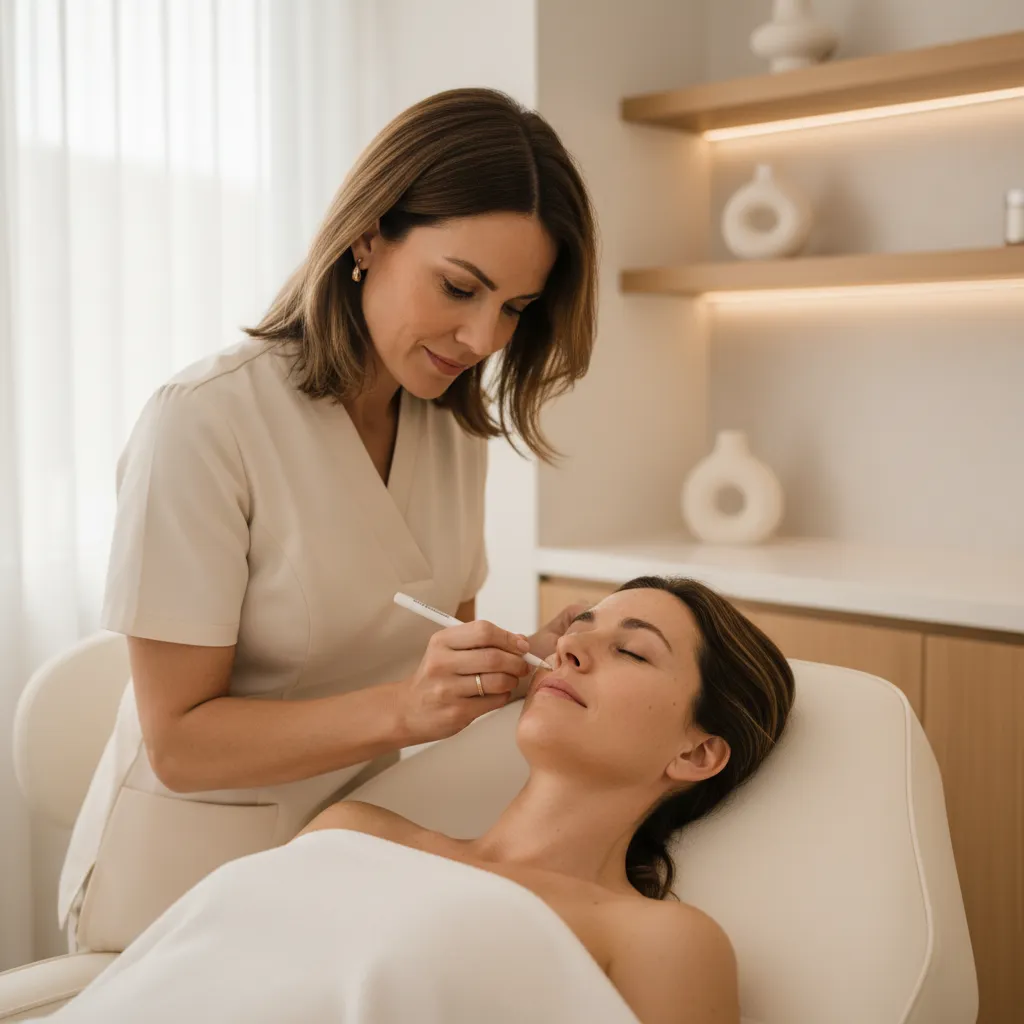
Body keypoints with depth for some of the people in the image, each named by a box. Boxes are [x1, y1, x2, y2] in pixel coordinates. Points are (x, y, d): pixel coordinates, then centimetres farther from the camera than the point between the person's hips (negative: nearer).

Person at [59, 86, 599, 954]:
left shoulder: (456, 428, -1)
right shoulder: (204, 423, -23)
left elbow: (420, 653, 6)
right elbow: (178, 740, -21)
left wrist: (513, 662, -16)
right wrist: (401, 709, -34)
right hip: (194, 871, -5)